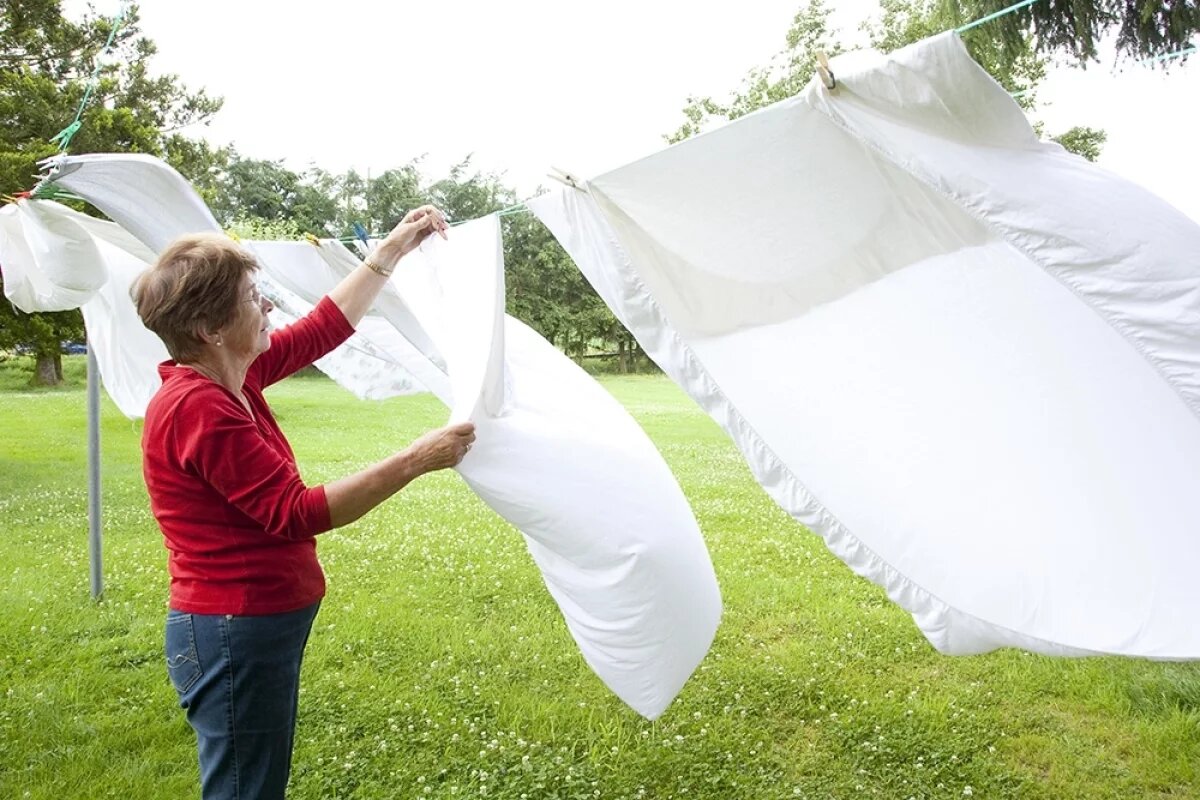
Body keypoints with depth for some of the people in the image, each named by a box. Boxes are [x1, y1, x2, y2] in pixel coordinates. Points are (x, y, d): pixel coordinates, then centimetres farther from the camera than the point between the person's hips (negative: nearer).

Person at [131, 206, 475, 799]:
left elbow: (326, 327, 14)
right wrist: (416, 460, -26)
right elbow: (296, 513, -25)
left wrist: (393, 249, 16)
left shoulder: (230, 377, 3)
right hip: (236, 634, -9)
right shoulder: (197, 408, -23)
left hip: (259, 627, 10)